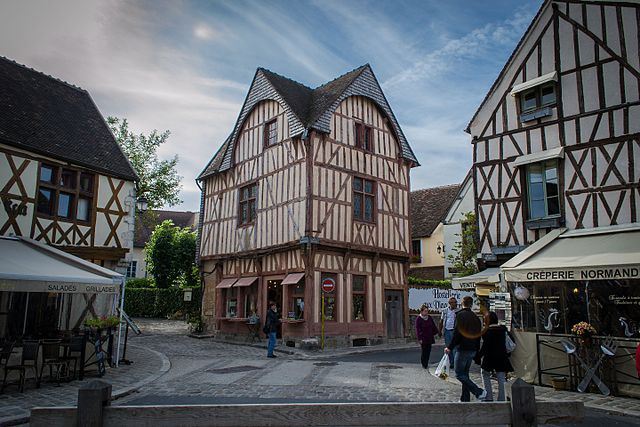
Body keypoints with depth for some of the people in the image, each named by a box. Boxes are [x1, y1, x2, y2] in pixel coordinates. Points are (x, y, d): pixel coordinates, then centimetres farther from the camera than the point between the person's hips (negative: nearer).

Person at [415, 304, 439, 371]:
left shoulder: (429, 318, 7)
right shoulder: (418, 319, -10)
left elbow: (433, 326, 19)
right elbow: (418, 329, -11)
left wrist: (435, 332, 13)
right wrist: (419, 338, -14)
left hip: (429, 338, 5)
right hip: (423, 338, -5)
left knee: (428, 350, 7)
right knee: (424, 351, -3)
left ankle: (426, 364, 18)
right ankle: (424, 365, 8)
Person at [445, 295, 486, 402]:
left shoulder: (460, 315, -12)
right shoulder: (475, 317, 10)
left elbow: (457, 333, -19)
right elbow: (478, 335, 14)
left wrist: (450, 347, -13)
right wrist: (476, 351, 20)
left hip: (462, 349, -8)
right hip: (472, 350, 8)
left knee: (460, 374, 0)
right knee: (465, 374, 15)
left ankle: (479, 392, -7)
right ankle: (465, 399, 18)